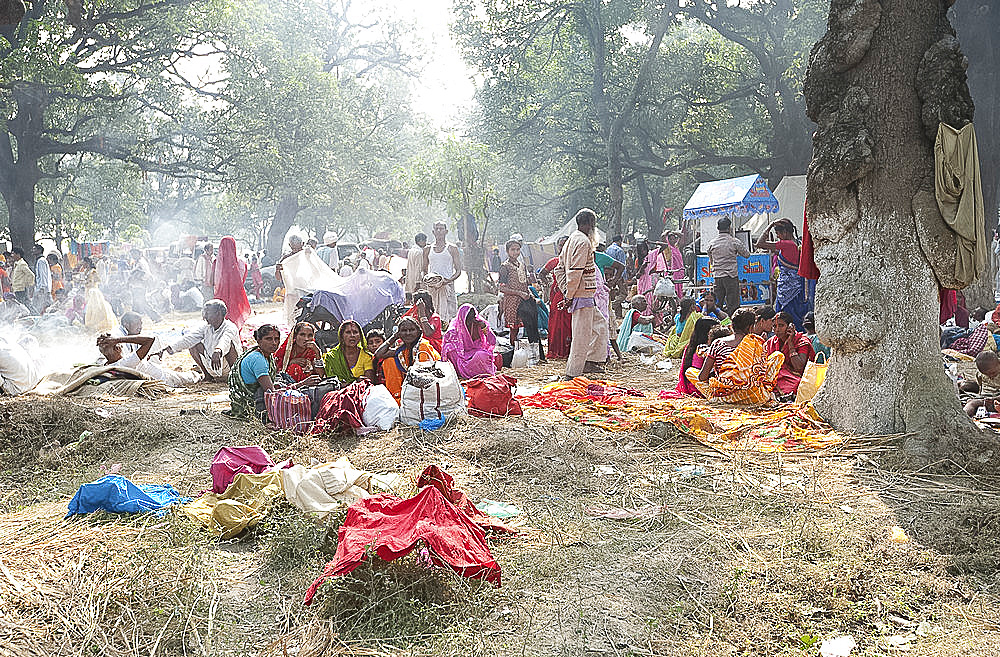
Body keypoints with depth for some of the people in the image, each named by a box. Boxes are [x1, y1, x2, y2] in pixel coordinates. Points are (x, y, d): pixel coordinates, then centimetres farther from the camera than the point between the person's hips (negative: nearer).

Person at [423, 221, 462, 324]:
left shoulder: (452, 248, 6)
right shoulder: (428, 249, 15)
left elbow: (458, 271, 2)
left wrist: (448, 280, -15)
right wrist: (426, 280, -2)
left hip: (447, 285, -3)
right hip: (431, 287, 3)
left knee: (448, 315, -11)